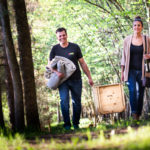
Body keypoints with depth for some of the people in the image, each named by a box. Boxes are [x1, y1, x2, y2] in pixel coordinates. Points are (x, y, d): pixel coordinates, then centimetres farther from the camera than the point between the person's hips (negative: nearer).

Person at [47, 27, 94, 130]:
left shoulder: (75, 47, 3)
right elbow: (50, 64, 6)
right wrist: (57, 72, -14)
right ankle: (67, 124, -4)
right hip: (63, 79, 0)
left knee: (77, 102, 3)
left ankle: (76, 124, 17)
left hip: (76, 79, 1)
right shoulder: (55, 49, 4)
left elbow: (83, 63, 6)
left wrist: (89, 77, 5)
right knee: (64, 101, -12)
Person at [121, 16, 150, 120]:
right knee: (132, 90, -18)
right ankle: (134, 113, -10)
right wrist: (122, 72, 6)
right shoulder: (127, 40, 4)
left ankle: (138, 115, 15)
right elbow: (124, 56, 8)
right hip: (131, 70, 0)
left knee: (141, 92, 4)